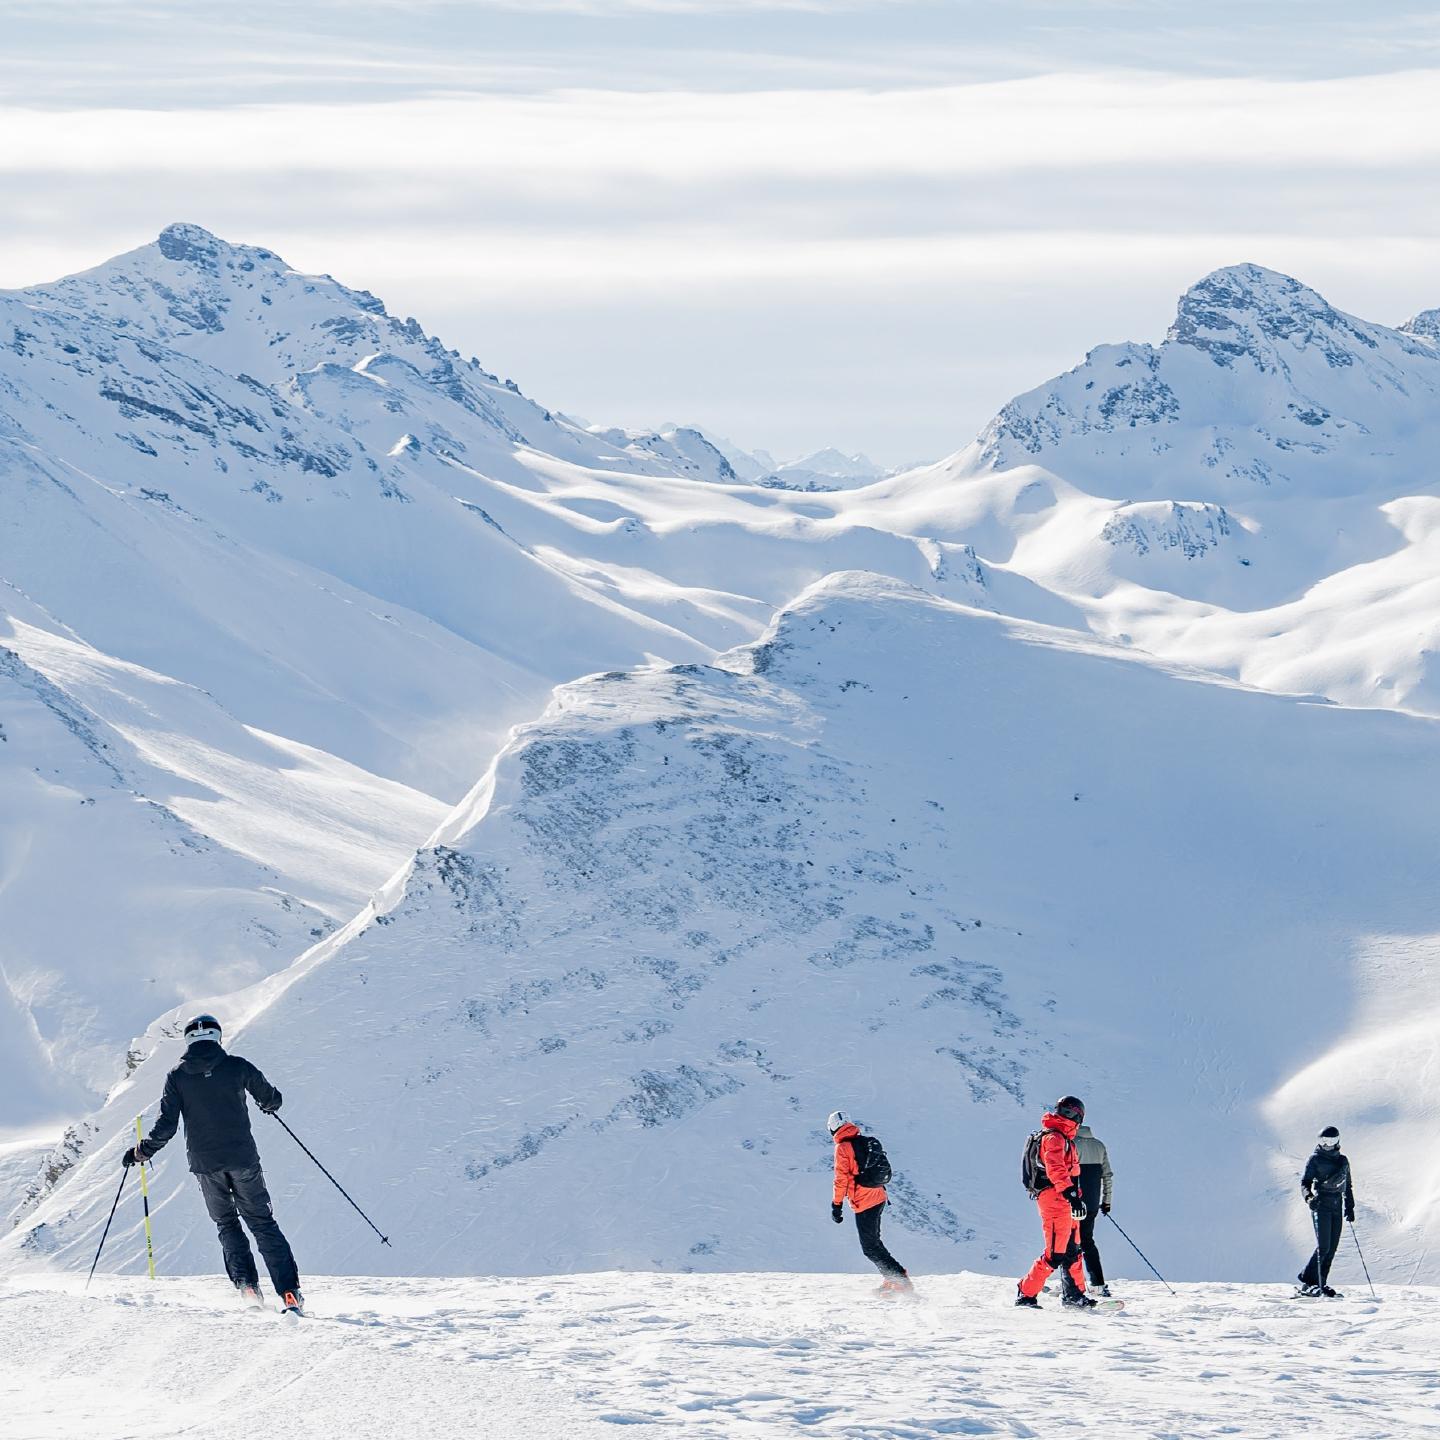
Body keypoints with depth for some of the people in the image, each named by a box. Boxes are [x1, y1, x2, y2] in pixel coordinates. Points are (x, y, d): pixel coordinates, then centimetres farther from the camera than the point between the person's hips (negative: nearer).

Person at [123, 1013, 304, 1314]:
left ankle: (246, 1283, 4)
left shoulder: (177, 1077, -1)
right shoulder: (237, 1066, -2)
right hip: (243, 1160, -1)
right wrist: (271, 1103, 37)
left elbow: (166, 1127, -4)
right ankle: (289, 1292, -6)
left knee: (226, 1224, 20)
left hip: (205, 1164, 1)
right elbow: (270, 1098, 12)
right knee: (262, 1223, 6)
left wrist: (142, 1152, 12)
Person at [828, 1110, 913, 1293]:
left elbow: (842, 1178, -14)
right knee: (874, 1241, 22)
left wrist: (837, 1205, -8)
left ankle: (901, 1280, -10)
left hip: (863, 1202, -8)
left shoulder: (843, 1147, -12)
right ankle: (892, 1279, 21)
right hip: (879, 1198, 8)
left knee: (870, 1247, -3)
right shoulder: (864, 1142, 11)